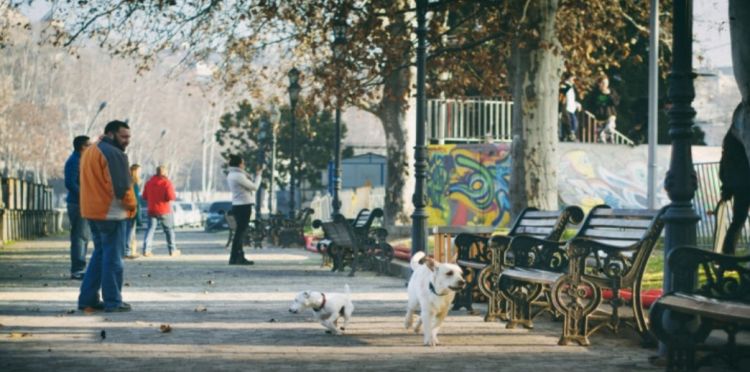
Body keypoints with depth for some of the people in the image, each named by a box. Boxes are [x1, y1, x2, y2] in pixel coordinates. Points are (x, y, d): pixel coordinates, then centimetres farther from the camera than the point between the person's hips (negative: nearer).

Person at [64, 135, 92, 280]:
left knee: (84, 237, 13)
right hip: (78, 203, -10)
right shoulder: (74, 161, -13)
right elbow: (70, 183, -21)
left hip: (84, 204, 10)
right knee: (80, 236, -9)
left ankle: (79, 268, 19)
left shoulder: (81, 160, 17)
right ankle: (77, 271, -8)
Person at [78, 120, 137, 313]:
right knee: (113, 257, -2)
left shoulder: (89, 152, 15)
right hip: (111, 212, -9)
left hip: (92, 211, 9)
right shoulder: (114, 154, -15)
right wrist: (131, 205, -5)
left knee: (99, 254, 17)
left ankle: (88, 298, 16)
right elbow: (122, 187, -20)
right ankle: (113, 301, 1)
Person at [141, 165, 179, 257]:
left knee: (150, 229, 3)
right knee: (169, 229, 9)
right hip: (165, 211, -4)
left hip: (152, 210, 4)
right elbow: (171, 197, -18)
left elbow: (145, 197, 10)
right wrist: (174, 196, 4)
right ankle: (172, 250, 15)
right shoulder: (167, 183, -11)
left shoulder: (149, 183, 6)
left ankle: (146, 250, -10)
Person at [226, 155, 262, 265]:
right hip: (244, 205, -10)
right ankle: (234, 258, -6)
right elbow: (254, 186, -10)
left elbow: (248, 185, 16)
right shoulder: (238, 175, -16)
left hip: (237, 205, 10)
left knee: (240, 231, 14)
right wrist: (258, 175, 2)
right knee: (240, 232, -7)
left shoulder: (231, 175, 14)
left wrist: (256, 174, 16)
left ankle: (239, 257, 17)